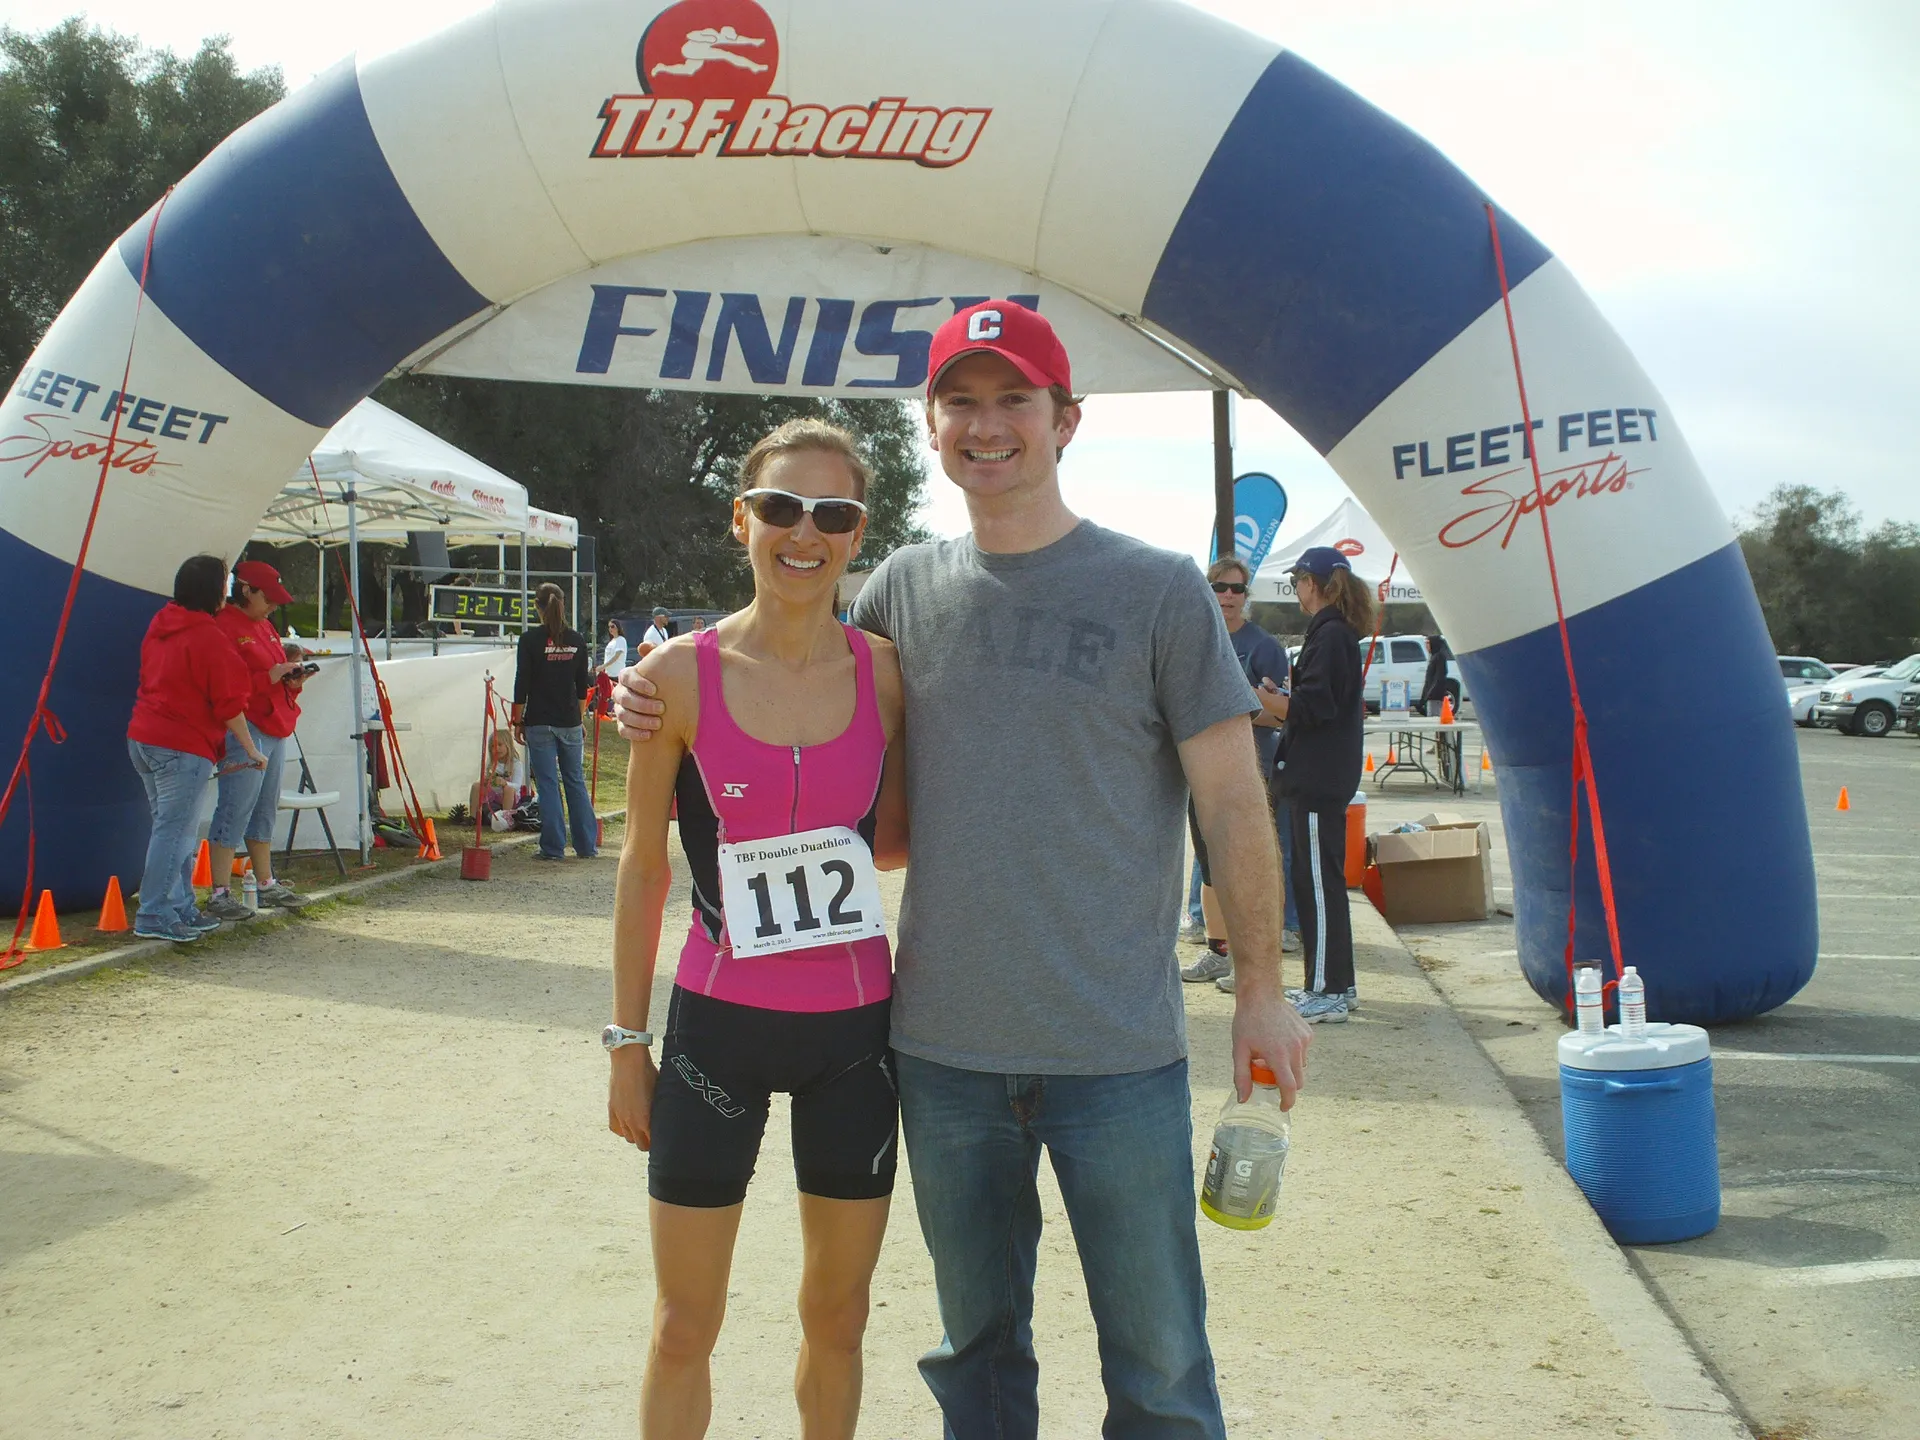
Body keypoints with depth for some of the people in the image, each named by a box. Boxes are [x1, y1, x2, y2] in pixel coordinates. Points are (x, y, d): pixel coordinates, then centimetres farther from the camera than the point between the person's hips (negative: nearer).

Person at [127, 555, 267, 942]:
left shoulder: (159, 626, 11)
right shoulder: (209, 638, -14)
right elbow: (228, 704, -13)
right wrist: (251, 750, -5)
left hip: (143, 737, 9)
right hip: (183, 747, -9)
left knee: (173, 828, 15)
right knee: (173, 830, -5)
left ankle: (181, 908, 20)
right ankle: (154, 916, -5)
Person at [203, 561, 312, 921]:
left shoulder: (264, 626, 20)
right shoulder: (224, 627, -10)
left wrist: (293, 679, 7)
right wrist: (270, 677, -21)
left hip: (274, 729, 10)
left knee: (265, 811, 16)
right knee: (235, 810, -9)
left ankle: (267, 884, 24)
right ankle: (219, 894, -6)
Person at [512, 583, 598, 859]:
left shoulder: (531, 639, -8)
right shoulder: (577, 640, 4)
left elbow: (522, 684, -7)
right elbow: (582, 686, 10)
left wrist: (517, 722, 1)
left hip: (539, 722, -3)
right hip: (570, 722, 4)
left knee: (548, 785, 1)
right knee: (575, 781, 11)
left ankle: (553, 847, 4)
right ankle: (587, 845, 14)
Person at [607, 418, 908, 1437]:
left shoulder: (884, 673, -2)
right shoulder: (681, 675, -7)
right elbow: (643, 865, -1)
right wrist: (627, 1045, 1)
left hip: (855, 1027, 2)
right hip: (717, 1029, -2)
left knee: (837, 1314, 16)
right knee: (684, 1325, 10)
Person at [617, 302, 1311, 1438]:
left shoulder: (1158, 590, -4)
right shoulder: (904, 589, 6)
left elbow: (1232, 801, -2)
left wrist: (1263, 988, -3)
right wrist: (665, 704, 3)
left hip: (1119, 1050, -3)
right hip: (945, 1045, 3)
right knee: (978, 1348, 19)